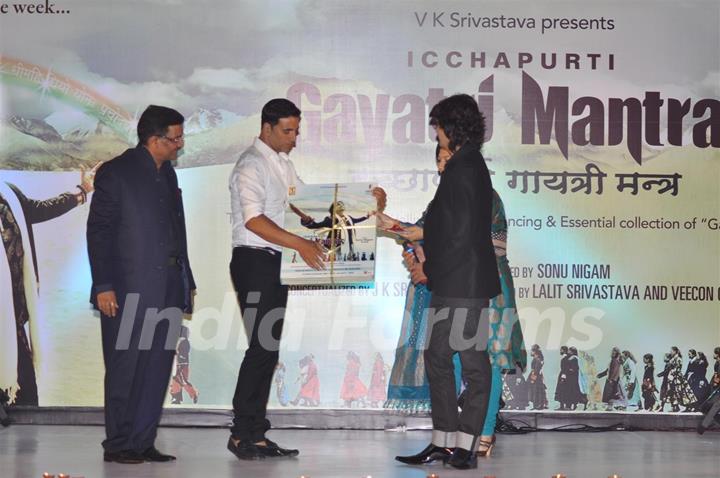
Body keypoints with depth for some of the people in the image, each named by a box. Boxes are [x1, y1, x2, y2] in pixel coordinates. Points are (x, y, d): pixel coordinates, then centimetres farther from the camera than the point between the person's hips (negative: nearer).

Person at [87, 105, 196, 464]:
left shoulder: (167, 174, 16)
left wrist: (186, 281, 15)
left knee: (157, 370, 6)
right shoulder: (116, 172, -5)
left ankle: (143, 443, 13)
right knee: (125, 370, -1)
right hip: (129, 290, -7)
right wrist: (103, 286, -14)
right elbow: (98, 231, -8)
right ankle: (118, 445, 6)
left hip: (166, 290, 7)